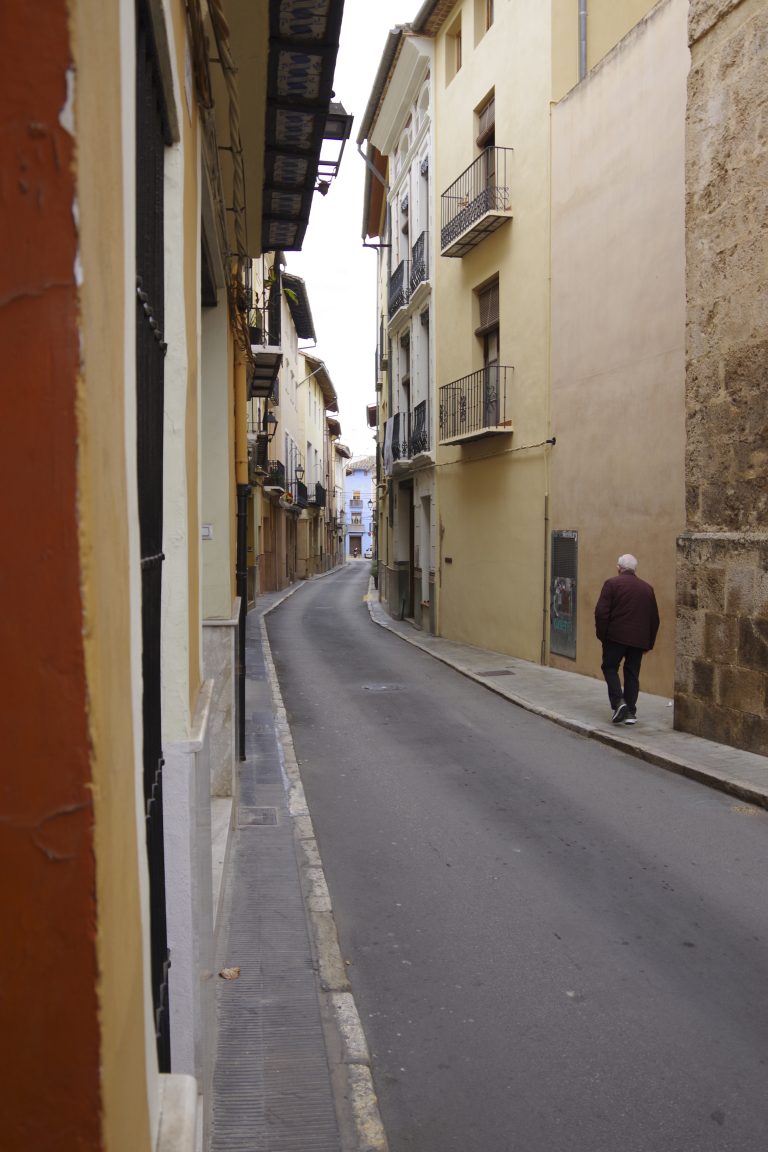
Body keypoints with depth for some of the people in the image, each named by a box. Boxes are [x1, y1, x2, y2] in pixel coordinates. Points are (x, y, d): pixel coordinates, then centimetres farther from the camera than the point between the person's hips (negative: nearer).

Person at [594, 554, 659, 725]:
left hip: (616, 636, -4)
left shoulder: (612, 583, -3)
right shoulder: (647, 588, 12)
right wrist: (649, 643, 19)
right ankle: (631, 712, 9)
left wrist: (601, 634, -1)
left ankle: (618, 702, -10)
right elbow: (654, 619, 14)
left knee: (610, 667, 9)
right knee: (632, 674, 10)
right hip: (639, 639, 4)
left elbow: (601, 612, -11)